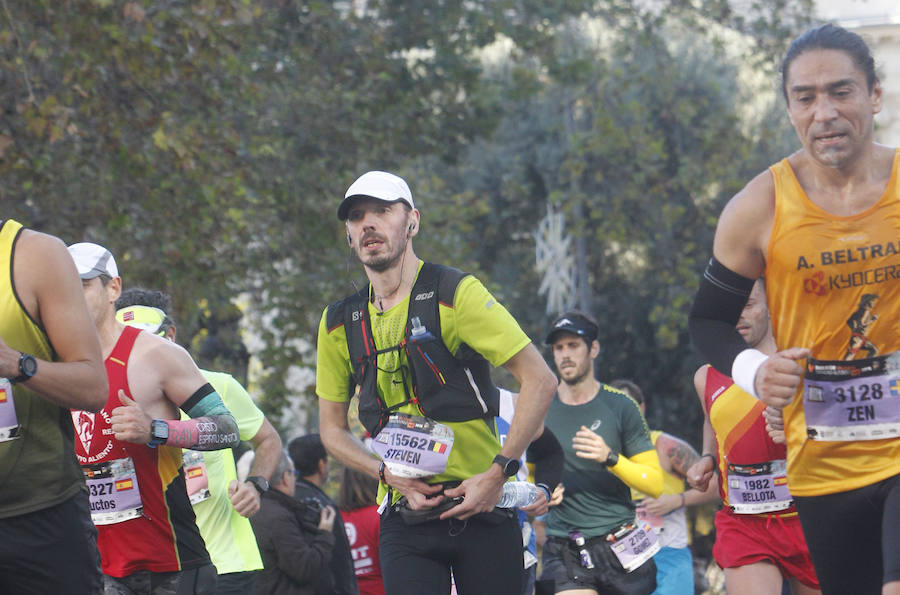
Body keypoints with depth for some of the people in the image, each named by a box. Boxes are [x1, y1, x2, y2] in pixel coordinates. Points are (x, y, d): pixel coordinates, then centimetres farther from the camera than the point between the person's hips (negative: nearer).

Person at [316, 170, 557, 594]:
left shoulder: (455, 293, -5)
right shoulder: (339, 323, 7)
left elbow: (539, 380, -7)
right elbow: (332, 428, 15)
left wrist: (497, 473, -13)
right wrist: (389, 474, -3)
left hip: (480, 508, -2)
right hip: (404, 519, 3)